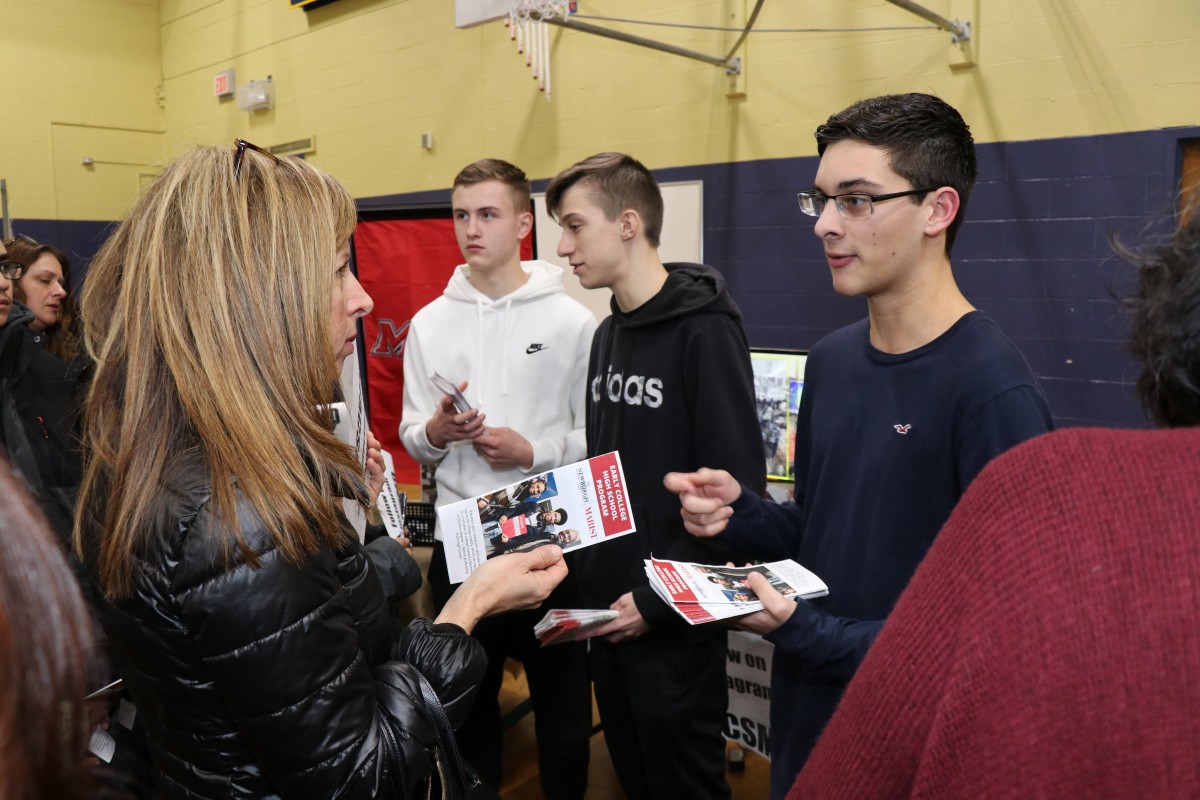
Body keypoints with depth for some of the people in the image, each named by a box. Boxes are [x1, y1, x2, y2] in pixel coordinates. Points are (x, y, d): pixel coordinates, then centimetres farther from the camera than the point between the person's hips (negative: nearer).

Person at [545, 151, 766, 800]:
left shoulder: (703, 330, -15)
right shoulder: (608, 333, 9)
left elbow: (737, 489, -19)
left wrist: (659, 600, -17)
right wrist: (583, 571, 6)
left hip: (675, 620, -7)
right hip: (607, 611, 7)